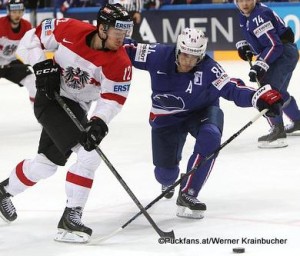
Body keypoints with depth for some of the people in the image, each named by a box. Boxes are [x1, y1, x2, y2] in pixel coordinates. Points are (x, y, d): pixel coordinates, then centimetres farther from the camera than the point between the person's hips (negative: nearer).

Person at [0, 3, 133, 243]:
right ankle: (71, 216, -15)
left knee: (47, 162, 16)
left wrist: (99, 123, -32)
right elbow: (33, 37, -6)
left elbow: (113, 98, -17)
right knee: (88, 155, -21)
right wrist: (43, 66, -17)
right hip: (49, 97, -5)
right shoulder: (69, 30, -21)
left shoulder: (120, 63, -17)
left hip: (75, 107, 5)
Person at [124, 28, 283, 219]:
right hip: (166, 117, 1)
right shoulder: (159, 55, -24)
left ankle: (187, 194, -23)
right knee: (165, 172, 3)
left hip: (201, 111, -1)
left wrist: (260, 97, -52)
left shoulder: (208, 69, -28)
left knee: (210, 137, -35)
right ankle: (168, 182, 48)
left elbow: (232, 88, -36)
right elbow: (130, 51, -13)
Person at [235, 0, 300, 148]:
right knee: (279, 91, 28)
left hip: (284, 52, -11)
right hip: (280, 53, 11)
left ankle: (278, 132, -27)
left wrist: (260, 65, -34)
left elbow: (274, 45, -29)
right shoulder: (245, 15, 6)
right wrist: (244, 45, 9)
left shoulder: (259, 16, -24)